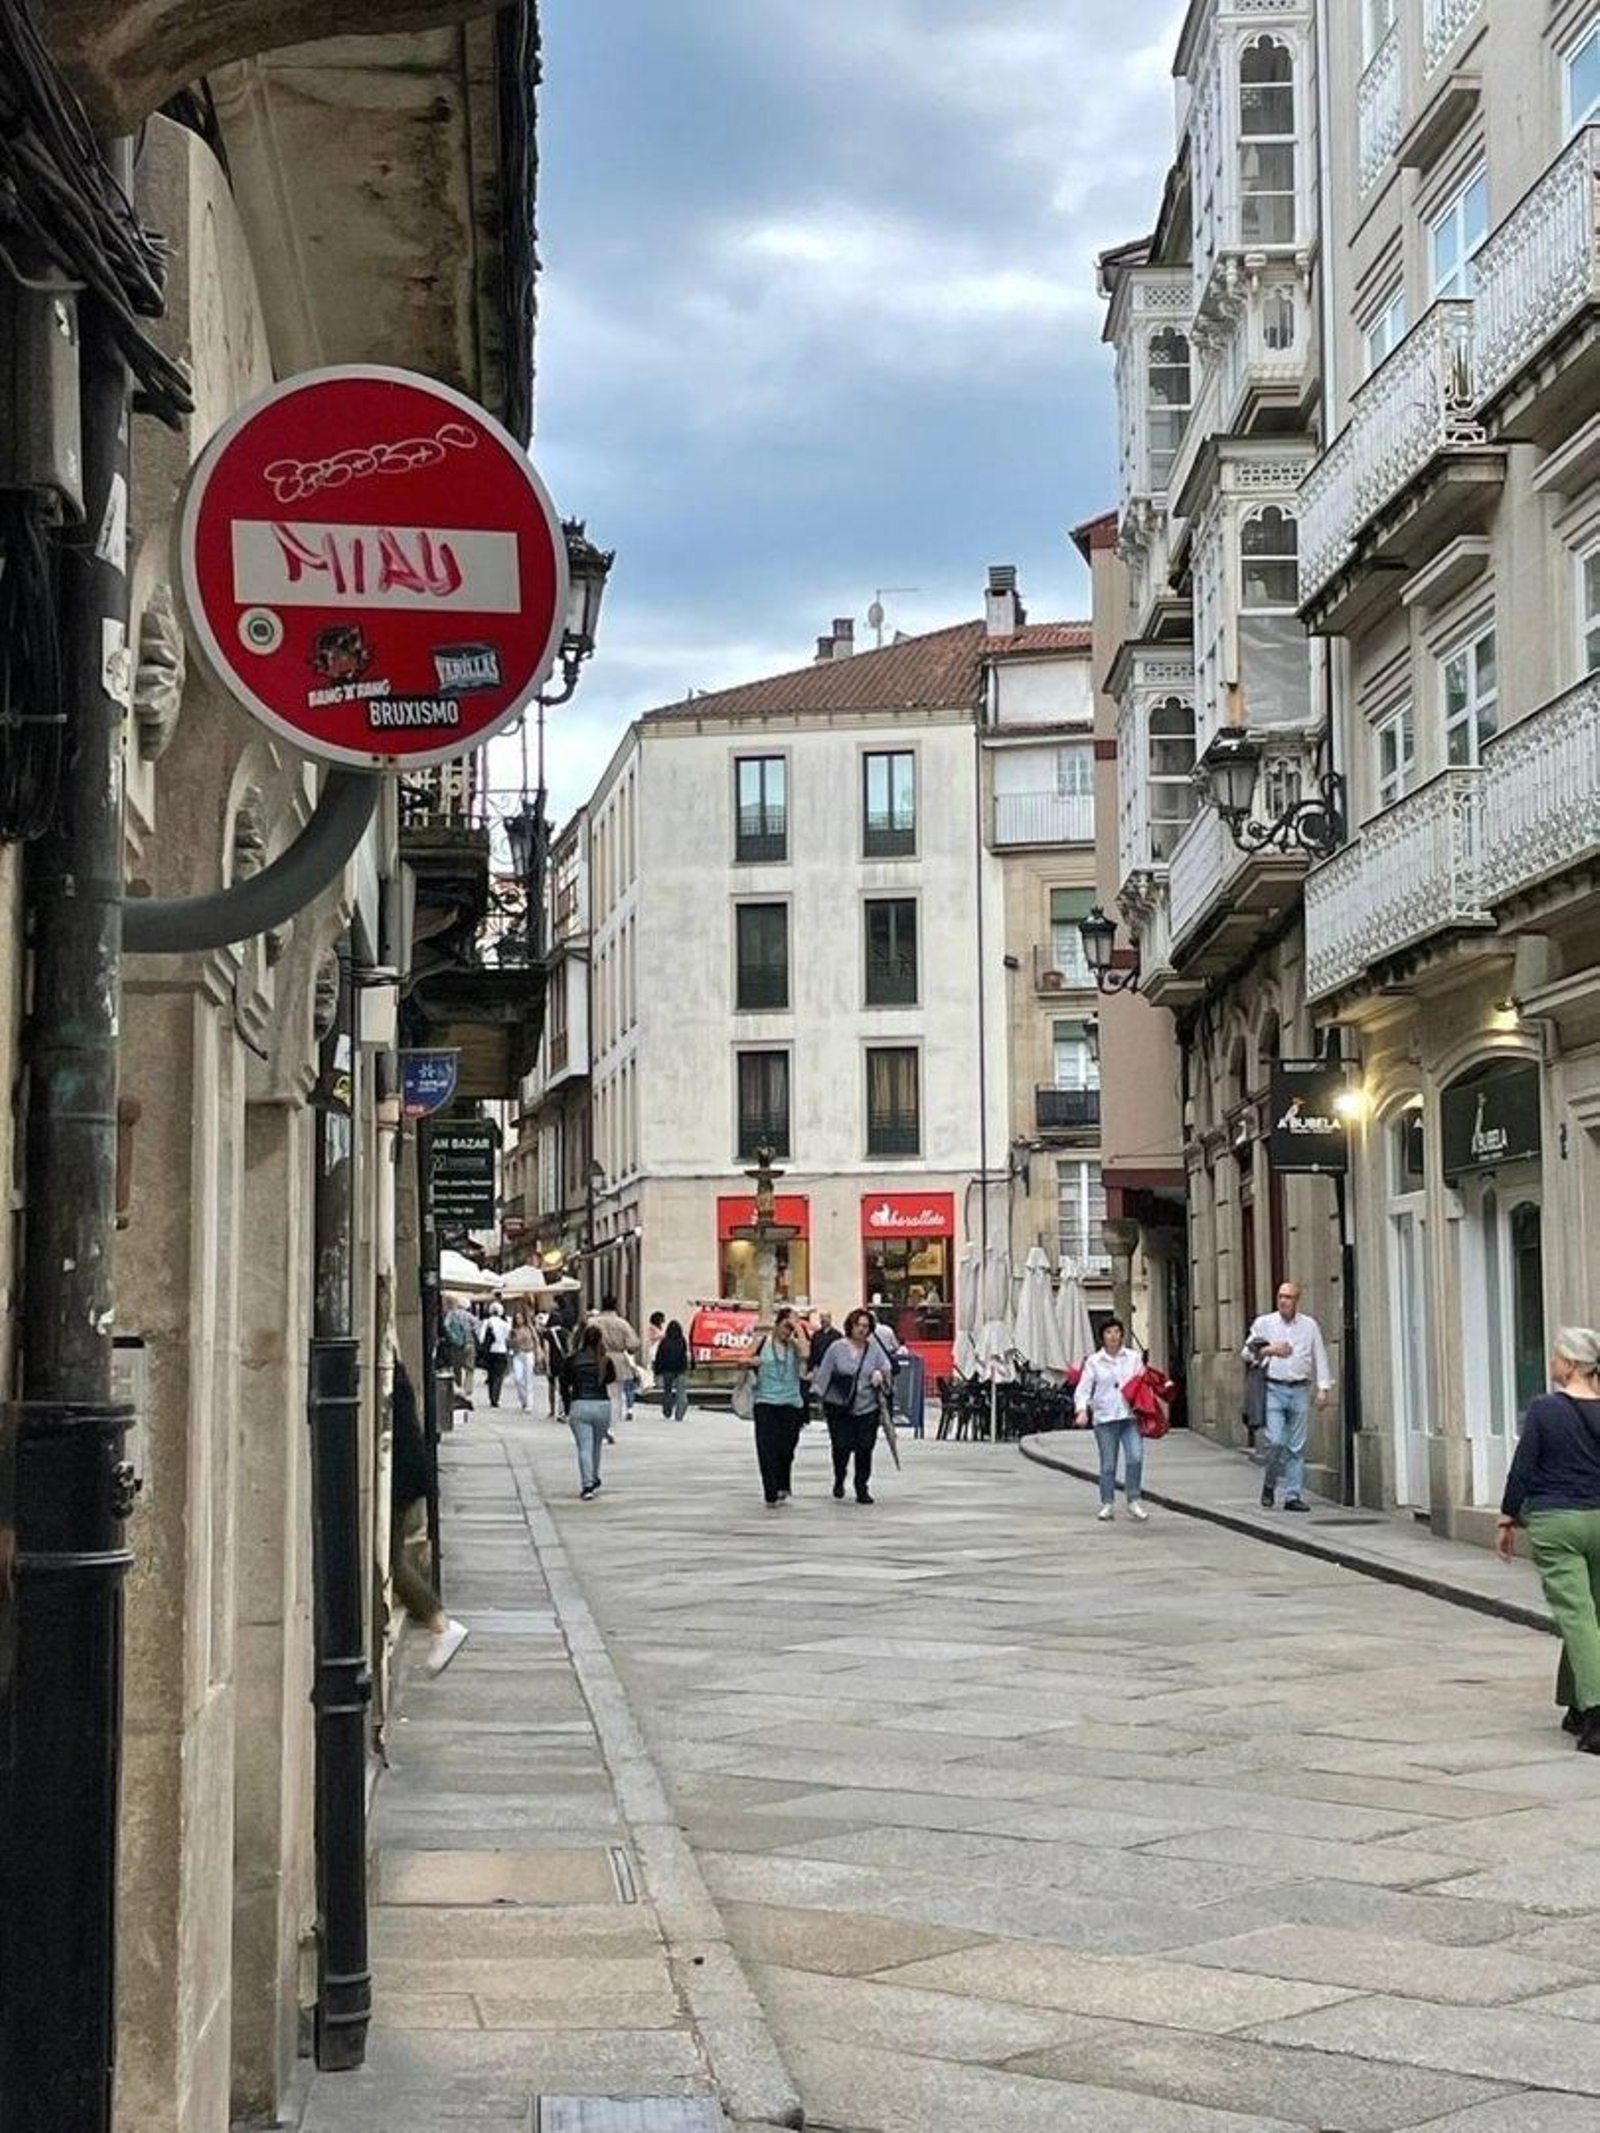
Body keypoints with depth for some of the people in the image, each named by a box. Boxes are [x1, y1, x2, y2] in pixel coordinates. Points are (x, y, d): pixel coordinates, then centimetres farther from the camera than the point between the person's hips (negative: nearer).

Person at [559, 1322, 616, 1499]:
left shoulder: (572, 1360, 0)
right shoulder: (606, 1361, -1)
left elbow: (564, 1386, 4)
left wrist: (568, 1410, 11)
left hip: (579, 1406, -1)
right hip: (602, 1405, 1)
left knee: (584, 1447, -2)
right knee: (596, 1446, 18)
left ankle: (587, 1484, -14)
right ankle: (594, 1480, 33)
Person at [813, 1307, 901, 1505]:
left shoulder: (875, 1349, 4)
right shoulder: (837, 1348, -1)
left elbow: (887, 1368, 4)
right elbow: (824, 1374, 3)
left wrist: (880, 1373, -18)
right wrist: (821, 1396, 0)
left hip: (867, 1407, 2)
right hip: (839, 1407, -2)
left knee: (864, 1449, -1)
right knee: (842, 1447, -4)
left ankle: (862, 1488, 11)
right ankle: (839, 1479, 24)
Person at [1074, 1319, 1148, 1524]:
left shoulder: (1134, 1357, 10)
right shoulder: (1094, 1362, 5)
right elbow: (1083, 1389, 1)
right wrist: (1082, 1409, -16)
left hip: (1130, 1416, 1)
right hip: (1104, 1418, -1)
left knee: (1135, 1458, -14)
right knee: (1108, 1464, 1)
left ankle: (1134, 1501, -2)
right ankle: (1107, 1504, 12)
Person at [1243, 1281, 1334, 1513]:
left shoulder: (1310, 1326, 10)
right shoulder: (1264, 1323, 8)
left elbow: (1320, 1358, 10)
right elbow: (1247, 1352, 7)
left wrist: (1324, 1388, 2)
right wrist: (1269, 1350, -10)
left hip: (1300, 1390, 1)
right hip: (1274, 1389, -1)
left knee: (1297, 1447, 1)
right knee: (1275, 1441, -12)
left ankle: (1294, 1496, 6)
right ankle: (1269, 1486, 9)